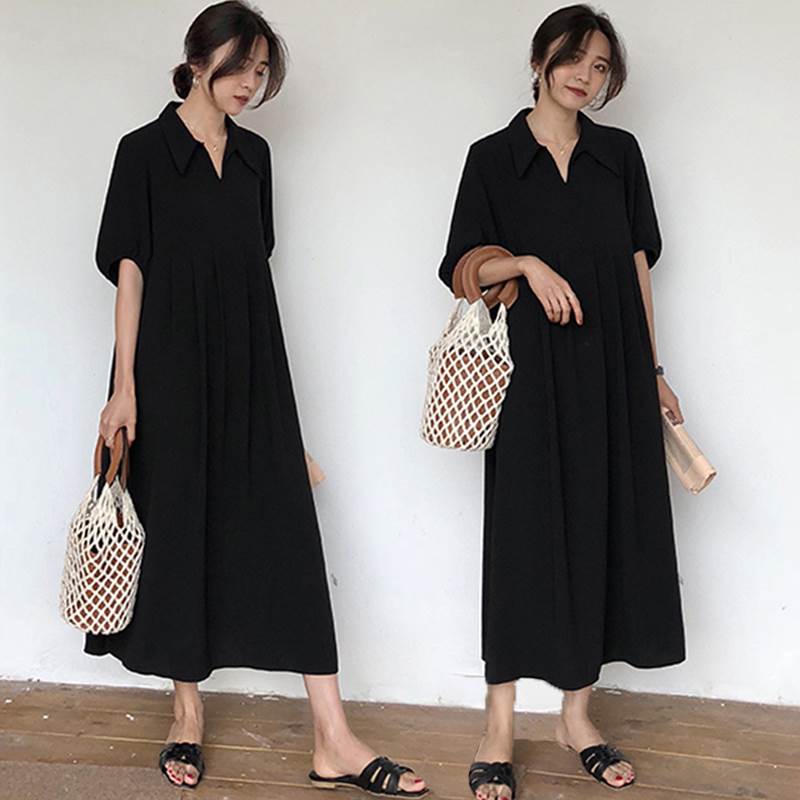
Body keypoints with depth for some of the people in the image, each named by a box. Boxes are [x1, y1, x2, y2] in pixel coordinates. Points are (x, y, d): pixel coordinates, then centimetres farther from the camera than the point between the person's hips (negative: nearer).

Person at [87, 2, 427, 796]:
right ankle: (187, 714, 20)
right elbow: (129, 268, -5)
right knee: (181, 524, 3)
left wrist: (258, 369, 14)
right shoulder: (145, 150, -1)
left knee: (287, 532, -3)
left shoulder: (254, 155, 13)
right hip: (173, 365, -4)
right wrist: (123, 386, -10)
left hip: (251, 368, 4)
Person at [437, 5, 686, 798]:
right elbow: (465, 268, 2)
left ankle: (577, 716, 16)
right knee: (524, 534, -4)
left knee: (604, 530, 4)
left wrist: (652, 368, 10)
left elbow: (637, 264, 12)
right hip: (532, 372, -3)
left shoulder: (620, 153, 11)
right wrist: (527, 264, -16)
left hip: (612, 372, 3)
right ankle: (499, 731, 3)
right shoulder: (494, 157, 3)